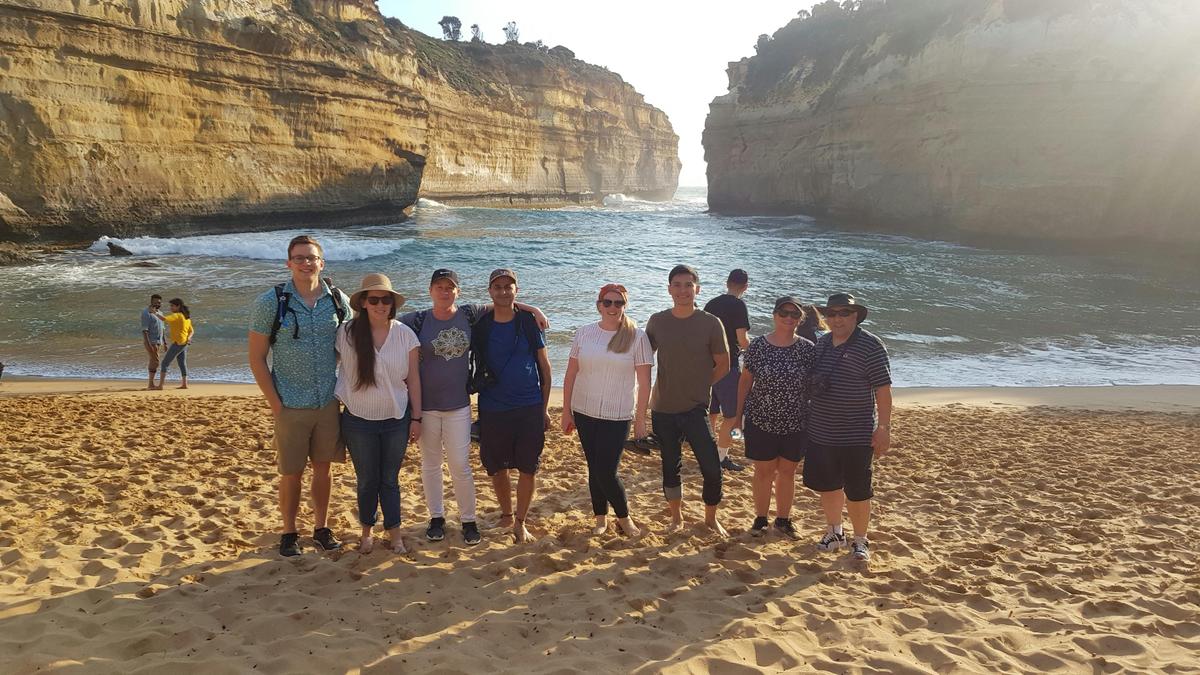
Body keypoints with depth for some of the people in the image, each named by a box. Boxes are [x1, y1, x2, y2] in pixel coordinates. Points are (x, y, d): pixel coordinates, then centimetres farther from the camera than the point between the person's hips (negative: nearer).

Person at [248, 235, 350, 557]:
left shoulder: (339, 300, 0)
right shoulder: (270, 303, -7)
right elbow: (257, 358, -4)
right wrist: (275, 404, -8)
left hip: (328, 402, 3)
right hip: (291, 406, -2)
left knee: (323, 468, 13)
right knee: (292, 472, 7)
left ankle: (322, 528, 28)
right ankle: (289, 533, 25)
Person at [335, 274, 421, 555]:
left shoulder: (405, 334, -5)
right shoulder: (346, 333, -9)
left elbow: (413, 379, -1)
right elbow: (334, 368, 1)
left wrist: (416, 417, 0)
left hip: (396, 419, 1)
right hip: (359, 420, 0)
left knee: (390, 480, 11)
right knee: (367, 481, 12)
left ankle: (394, 532, 25)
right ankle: (367, 531, 31)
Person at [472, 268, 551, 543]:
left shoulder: (529, 322, -1)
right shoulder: (480, 325, 0)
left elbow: (544, 366, 4)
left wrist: (544, 408, 3)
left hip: (529, 408, -1)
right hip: (492, 409, 1)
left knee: (527, 469, 3)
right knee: (497, 468, 10)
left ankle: (520, 522, 19)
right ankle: (506, 513, 33)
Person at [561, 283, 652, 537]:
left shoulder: (637, 337, -7)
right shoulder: (583, 333, 1)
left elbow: (644, 381, -5)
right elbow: (571, 375, 6)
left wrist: (641, 417, -4)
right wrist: (566, 412, 6)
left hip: (617, 416, -3)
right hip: (584, 413, 3)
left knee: (606, 472, -6)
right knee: (594, 469, 10)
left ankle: (624, 517, 18)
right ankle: (601, 518, 28)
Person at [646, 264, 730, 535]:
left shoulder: (711, 324, -7)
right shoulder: (657, 321, 0)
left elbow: (723, 365, 1)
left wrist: (699, 386, 0)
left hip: (695, 408, -2)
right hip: (662, 408, 2)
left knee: (712, 468, -4)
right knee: (670, 467, 14)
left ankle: (711, 518, 19)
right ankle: (676, 517, 32)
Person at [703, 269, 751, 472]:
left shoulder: (710, 304, 9)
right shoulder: (738, 305, -11)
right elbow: (742, 340, -16)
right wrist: (753, 348, 4)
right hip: (728, 366, -7)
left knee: (712, 413, 18)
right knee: (730, 415, 3)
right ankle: (721, 457, 4)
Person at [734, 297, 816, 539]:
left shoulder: (808, 349, -3)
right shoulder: (758, 345, -5)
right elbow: (745, 380, 1)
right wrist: (739, 413, 3)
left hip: (795, 423, 1)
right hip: (761, 421, -1)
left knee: (787, 471, 13)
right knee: (764, 471, 8)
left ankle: (783, 519, 29)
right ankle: (760, 519, 25)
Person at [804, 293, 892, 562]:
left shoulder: (870, 345, -11)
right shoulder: (821, 343, 8)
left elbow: (883, 389, -13)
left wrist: (884, 428, -16)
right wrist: (806, 418, 18)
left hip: (856, 436, -5)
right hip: (821, 433, 6)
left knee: (857, 491, 4)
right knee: (827, 486, 16)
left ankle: (860, 540, 23)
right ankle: (835, 532, 36)